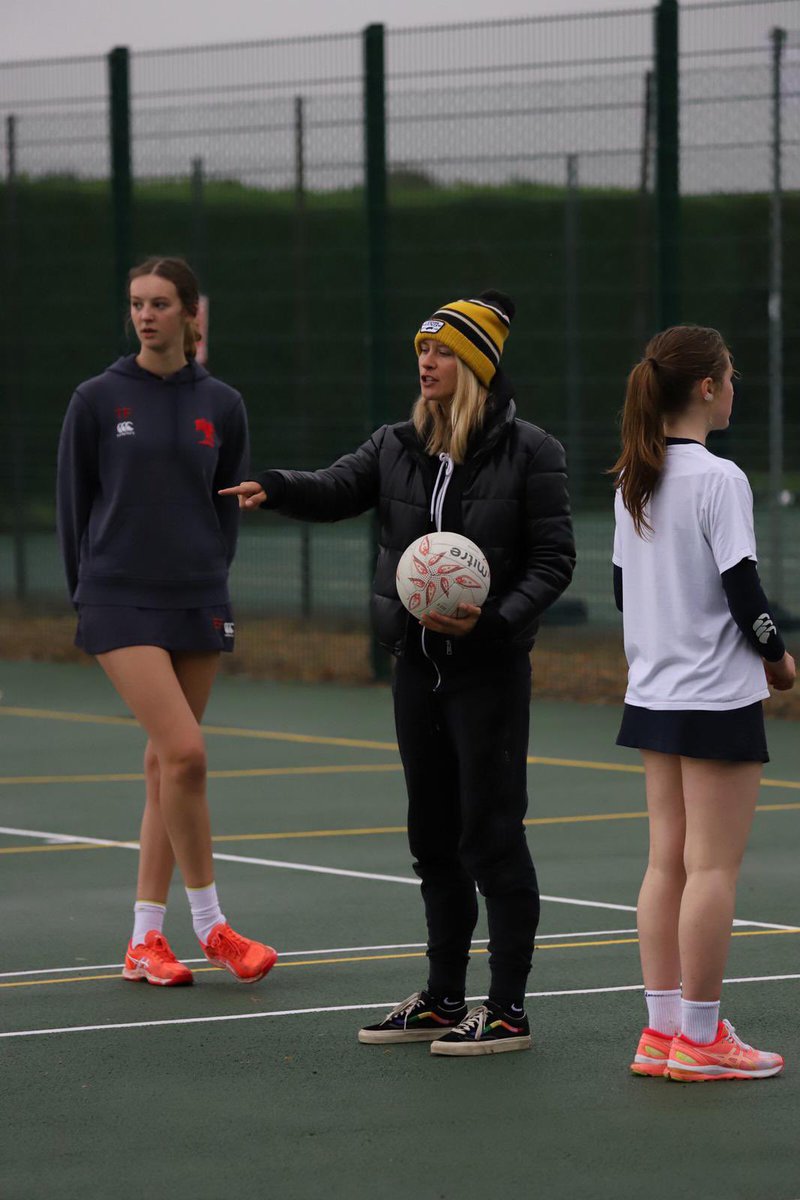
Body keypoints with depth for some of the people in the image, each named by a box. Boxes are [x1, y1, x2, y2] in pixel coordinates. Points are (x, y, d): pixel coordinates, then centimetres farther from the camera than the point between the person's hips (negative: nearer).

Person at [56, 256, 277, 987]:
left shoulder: (221, 405, 6)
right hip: (122, 602, -4)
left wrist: (209, 576, 11)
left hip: (197, 600, 4)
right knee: (185, 754, -15)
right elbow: (74, 498, 4)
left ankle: (145, 940, 13)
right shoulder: (100, 398, -2)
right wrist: (88, 587, 6)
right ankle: (210, 926, -3)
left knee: (166, 768, 6)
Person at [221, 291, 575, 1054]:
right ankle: (443, 1001, 23)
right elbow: (337, 490, -7)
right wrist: (274, 488, -28)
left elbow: (554, 560, -8)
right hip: (418, 663, 6)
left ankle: (509, 1011, 2)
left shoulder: (528, 452, -8)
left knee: (490, 833, -5)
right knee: (433, 836, 13)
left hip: (489, 668, -6)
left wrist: (495, 620, -22)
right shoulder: (398, 447, 8)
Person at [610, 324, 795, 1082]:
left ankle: (661, 1030, 13)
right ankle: (699, 1039, 1)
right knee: (713, 867, -2)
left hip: (654, 695, 8)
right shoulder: (718, 480, -15)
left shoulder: (632, 481, 8)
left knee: (666, 861, 11)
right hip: (718, 697, -8)